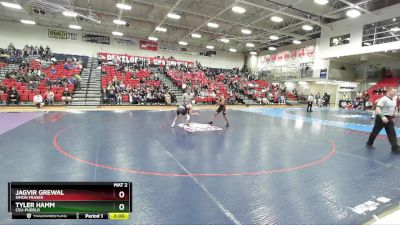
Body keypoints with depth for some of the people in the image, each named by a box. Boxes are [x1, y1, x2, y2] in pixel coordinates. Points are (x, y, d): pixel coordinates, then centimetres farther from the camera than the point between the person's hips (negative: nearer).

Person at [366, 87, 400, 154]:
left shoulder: (394, 100, 10)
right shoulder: (383, 99, -17)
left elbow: (393, 109, 23)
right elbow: (377, 109, -28)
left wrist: (393, 117, 22)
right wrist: (382, 116, -37)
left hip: (389, 118, 7)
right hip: (381, 118, -7)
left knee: (392, 133, 2)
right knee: (375, 131, 7)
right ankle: (369, 144, 25)